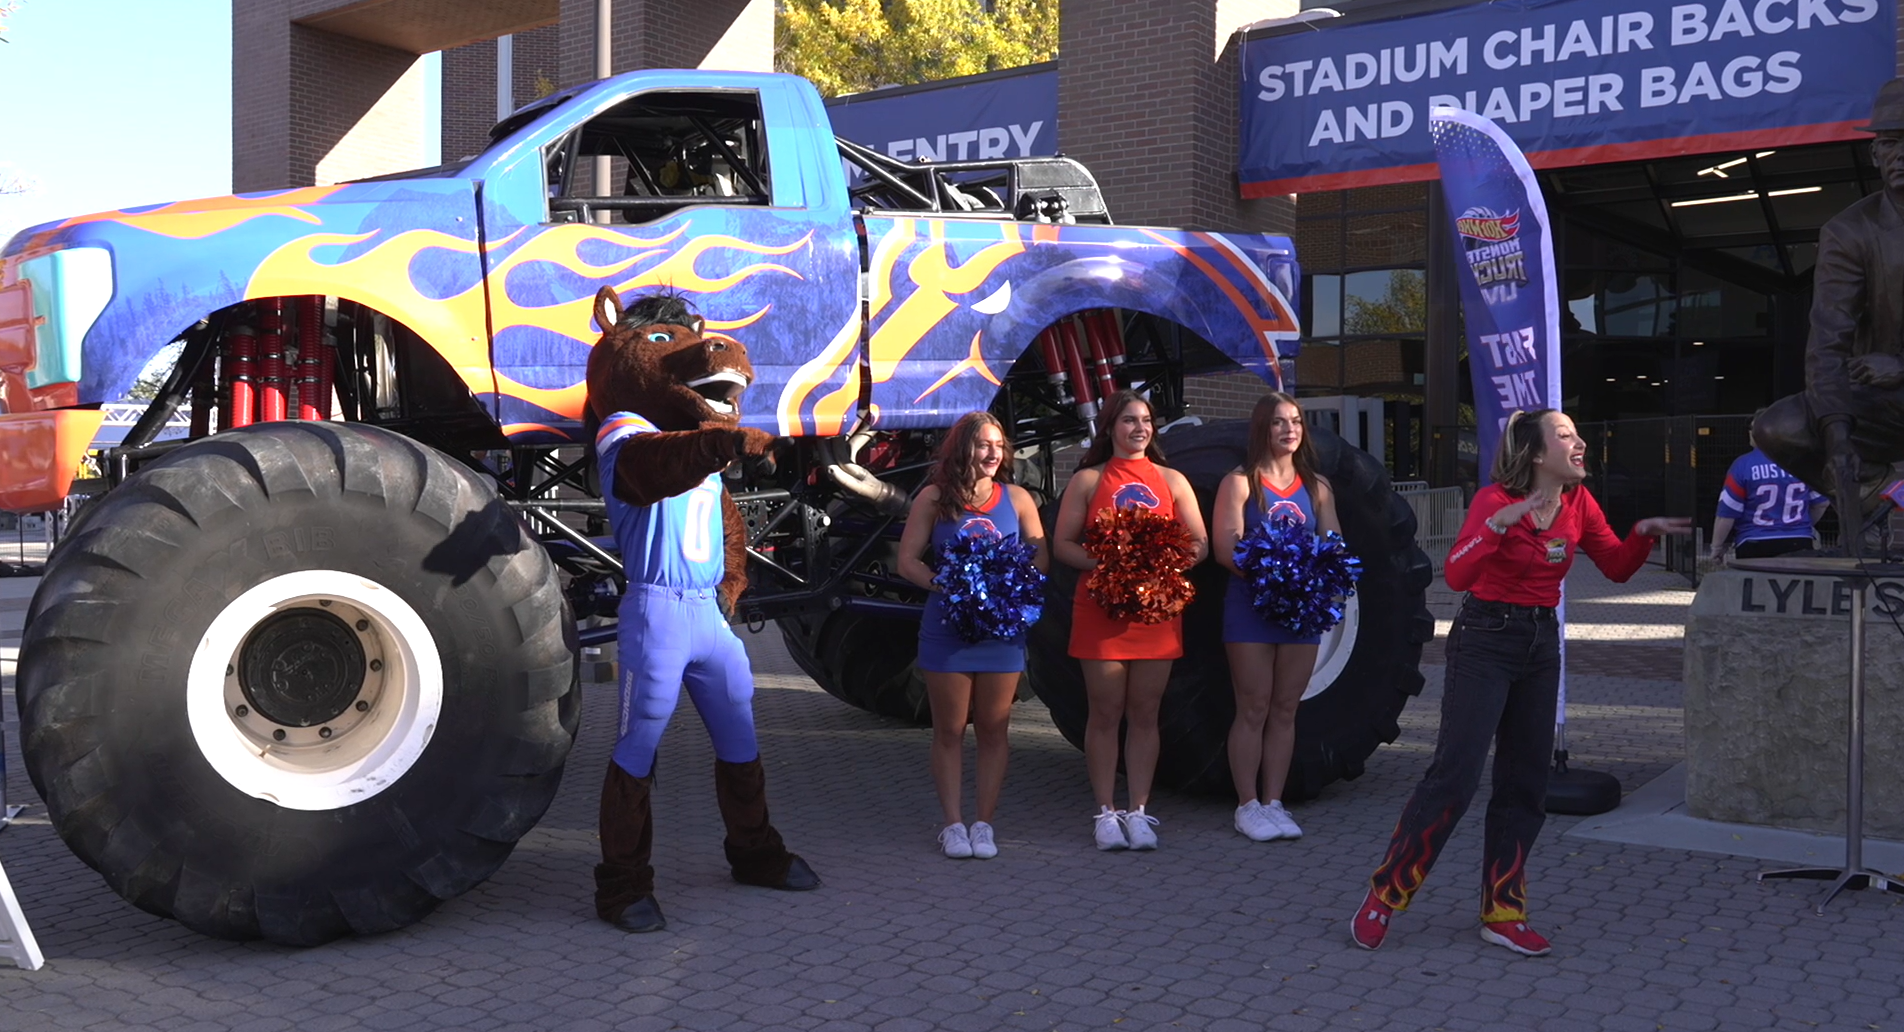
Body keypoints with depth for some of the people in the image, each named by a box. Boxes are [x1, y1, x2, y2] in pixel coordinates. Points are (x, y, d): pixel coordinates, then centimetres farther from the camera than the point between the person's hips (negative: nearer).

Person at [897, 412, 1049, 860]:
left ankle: (984, 823, 12)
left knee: (994, 730, 5)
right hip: (947, 628, -1)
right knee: (949, 731, 4)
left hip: (1002, 628, 2)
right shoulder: (934, 499, 0)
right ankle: (953, 823, 11)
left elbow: (1040, 558, 7)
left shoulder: (1017, 498, 5)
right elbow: (908, 560, -1)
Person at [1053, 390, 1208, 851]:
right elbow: (1063, 544, 2)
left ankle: (1138, 812, 10)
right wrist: (1100, 564, -16)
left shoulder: (1171, 481, 11)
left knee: (1145, 714, 4)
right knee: (1105, 713, 1)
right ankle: (1106, 813, 8)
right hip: (1101, 606, -2)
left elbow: (1199, 543, 9)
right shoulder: (1088, 480, 6)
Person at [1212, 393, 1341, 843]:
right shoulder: (1240, 482, -1)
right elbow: (1225, 548, -11)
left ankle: (1273, 802, 14)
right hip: (1251, 607, -4)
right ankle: (1248, 805, 5)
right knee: (1253, 709, -1)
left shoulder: (1316, 487, 12)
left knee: (1285, 710, 8)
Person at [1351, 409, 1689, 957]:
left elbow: (1617, 567, 11)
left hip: (1541, 644, 7)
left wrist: (1644, 534, -6)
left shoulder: (1579, 504, 3)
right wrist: (1499, 525, -38)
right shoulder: (1494, 501, -16)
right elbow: (1457, 575, -26)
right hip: (1486, 642, -7)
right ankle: (1383, 898, 1)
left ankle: (1503, 912, 18)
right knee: (1454, 775, -10)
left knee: (1525, 785, 8)